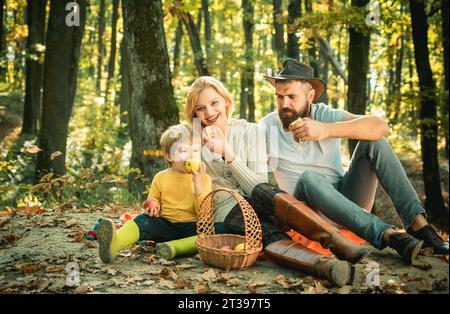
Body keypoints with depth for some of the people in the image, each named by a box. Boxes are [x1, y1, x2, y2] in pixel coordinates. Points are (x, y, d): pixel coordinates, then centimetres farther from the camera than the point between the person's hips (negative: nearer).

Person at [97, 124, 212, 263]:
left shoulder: (204, 178, 1)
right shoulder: (161, 177, 6)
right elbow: (153, 201, 18)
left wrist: (197, 181, -18)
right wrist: (152, 207, -7)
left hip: (191, 227, -1)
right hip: (165, 224, 1)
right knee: (143, 220, -26)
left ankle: (174, 248, -42)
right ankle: (113, 244, -51)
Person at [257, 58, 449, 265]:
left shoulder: (326, 116, -4)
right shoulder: (267, 128, -1)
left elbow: (380, 126, -21)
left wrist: (326, 130, -33)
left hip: (348, 200, 2)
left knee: (373, 142, -16)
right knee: (308, 178, -34)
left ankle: (417, 223, -27)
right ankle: (388, 234, -42)